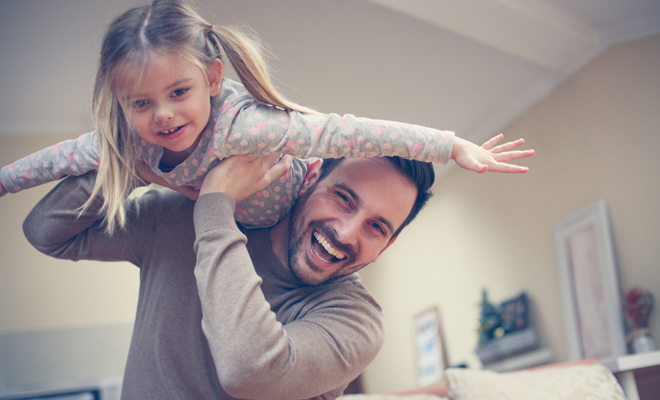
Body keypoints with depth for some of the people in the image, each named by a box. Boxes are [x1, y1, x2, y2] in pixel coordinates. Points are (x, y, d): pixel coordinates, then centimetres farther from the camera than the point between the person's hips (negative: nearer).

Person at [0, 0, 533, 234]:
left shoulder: (240, 125, -47)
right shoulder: (128, 140, -27)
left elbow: (343, 133, -50)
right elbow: (65, 157, -8)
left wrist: (454, 147, -53)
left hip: (304, 191, -5)